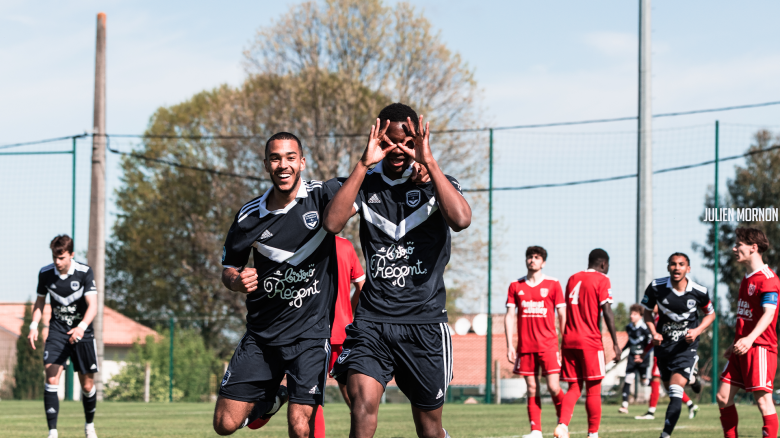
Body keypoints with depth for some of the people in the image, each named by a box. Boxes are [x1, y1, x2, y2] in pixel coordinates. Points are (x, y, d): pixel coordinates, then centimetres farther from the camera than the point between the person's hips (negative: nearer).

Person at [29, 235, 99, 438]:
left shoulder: (85, 273, -14)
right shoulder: (45, 274, -5)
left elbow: (93, 305, -21)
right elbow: (40, 302, 11)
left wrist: (82, 327, -38)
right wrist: (34, 325, -6)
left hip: (82, 332, -1)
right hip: (57, 331, 1)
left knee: (87, 385, 5)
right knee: (51, 379, -17)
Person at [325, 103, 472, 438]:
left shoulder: (436, 182, 2)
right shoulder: (365, 183, 7)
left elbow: (461, 220, -21)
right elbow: (332, 223, -13)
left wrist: (429, 163, -22)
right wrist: (363, 165, -16)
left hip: (424, 321, 0)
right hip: (372, 318, 0)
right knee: (362, 402, -22)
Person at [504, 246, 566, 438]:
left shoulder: (552, 284, 3)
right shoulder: (516, 286, 9)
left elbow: (562, 315, 4)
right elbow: (509, 316, 9)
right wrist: (509, 345, 2)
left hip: (548, 344, -2)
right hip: (525, 346, 2)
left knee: (553, 387, -10)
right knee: (532, 389, 2)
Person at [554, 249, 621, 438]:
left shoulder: (573, 279, 16)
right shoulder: (602, 280, -3)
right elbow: (607, 312, -11)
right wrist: (615, 342, -9)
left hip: (569, 341, 6)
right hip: (590, 341, -5)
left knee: (574, 387, 7)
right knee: (593, 389, 2)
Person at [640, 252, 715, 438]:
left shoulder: (699, 292, -10)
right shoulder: (656, 287, -9)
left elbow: (710, 314, 8)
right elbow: (647, 312, 7)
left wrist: (697, 331, -10)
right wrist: (654, 333, -9)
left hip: (686, 345, -3)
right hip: (664, 344, 3)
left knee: (675, 393, -17)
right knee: (669, 389, 13)